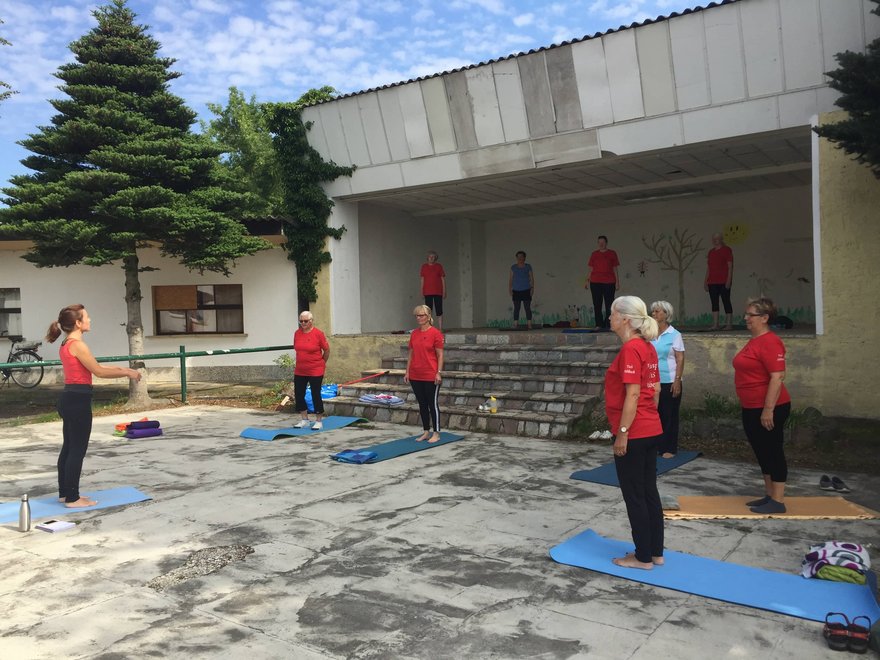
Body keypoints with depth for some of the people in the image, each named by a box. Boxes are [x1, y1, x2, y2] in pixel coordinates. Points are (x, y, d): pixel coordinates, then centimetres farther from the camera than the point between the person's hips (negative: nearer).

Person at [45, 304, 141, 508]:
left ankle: (65, 493, 26)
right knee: (77, 450, -2)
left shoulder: (67, 344, 13)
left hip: (69, 399, 10)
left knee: (69, 448, 17)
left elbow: (95, 367, 18)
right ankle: (72, 498, 5)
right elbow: (98, 371, -14)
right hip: (78, 400, -10)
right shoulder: (77, 345, -17)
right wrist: (127, 373, -5)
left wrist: (121, 369, 16)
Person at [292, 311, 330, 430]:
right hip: (299, 371, 5)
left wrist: (321, 363, 8)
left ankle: (319, 421, 13)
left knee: (316, 395, 1)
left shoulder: (318, 333, -11)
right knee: (298, 395, 8)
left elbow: (327, 350, -1)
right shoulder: (297, 333, 3)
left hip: (315, 371, -5)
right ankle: (305, 420, 22)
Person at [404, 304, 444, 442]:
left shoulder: (435, 333, -9)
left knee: (433, 404, 3)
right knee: (422, 404, 13)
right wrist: (407, 371, 8)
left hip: (431, 376, -6)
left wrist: (439, 372, -14)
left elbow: (440, 355, -9)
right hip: (415, 376, 6)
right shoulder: (414, 334, 8)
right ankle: (426, 432, 23)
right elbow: (411, 354, 12)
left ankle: (436, 433, 12)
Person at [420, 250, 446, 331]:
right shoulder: (424, 266, 7)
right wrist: (422, 291, 6)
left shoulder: (439, 266, 3)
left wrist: (444, 291, -1)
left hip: (438, 292, -1)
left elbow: (443, 279, 3)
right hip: (427, 292, 1)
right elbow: (422, 279, 10)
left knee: (439, 311, 0)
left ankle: (440, 328, 2)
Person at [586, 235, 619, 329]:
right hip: (595, 282, 2)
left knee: (609, 305, -2)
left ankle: (608, 325, 2)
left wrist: (617, 281, 0)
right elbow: (591, 269, 11)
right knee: (597, 305, 2)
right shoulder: (594, 254, 11)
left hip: (609, 283, -2)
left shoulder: (612, 254, 6)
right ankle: (599, 324, 6)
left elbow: (615, 269, 6)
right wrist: (587, 280, 4)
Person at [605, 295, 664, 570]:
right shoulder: (647, 347, 10)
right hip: (651, 431, 9)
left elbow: (633, 394, -22)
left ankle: (643, 557, 14)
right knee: (649, 492, 16)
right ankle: (655, 552, 25)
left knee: (634, 496, 3)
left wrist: (622, 432, -18)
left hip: (633, 434, -9)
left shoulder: (630, 349, -18)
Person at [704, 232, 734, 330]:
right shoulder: (710, 252, 16)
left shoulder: (727, 250, -1)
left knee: (726, 301, -4)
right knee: (714, 302, 3)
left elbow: (730, 266, -6)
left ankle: (729, 324, -2)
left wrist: (729, 279, -14)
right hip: (712, 282, 6)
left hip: (723, 282, -6)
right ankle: (715, 324, 5)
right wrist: (705, 280, 12)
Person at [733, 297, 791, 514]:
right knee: (761, 452, 15)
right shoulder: (754, 341, 13)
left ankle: (778, 501, 8)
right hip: (752, 409, 10)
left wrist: (768, 409, -24)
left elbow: (778, 377, -23)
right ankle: (769, 496, 26)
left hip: (768, 409, -10)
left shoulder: (770, 342, -18)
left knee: (773, 452, -1)